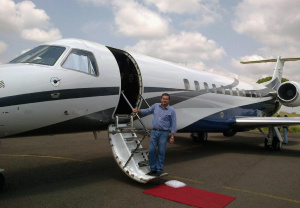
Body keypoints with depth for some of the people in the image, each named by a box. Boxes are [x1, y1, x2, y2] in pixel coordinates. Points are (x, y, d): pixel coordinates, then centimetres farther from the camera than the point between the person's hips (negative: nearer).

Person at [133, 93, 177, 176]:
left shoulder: (171, 111, -2)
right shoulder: (156, 106, 9)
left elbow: (173, 124, -3)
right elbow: (147, 111, 25)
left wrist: (172, 137, -8)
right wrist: (138, 110, 14)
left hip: (163, 133, -3)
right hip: (154, 132, 4)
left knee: (161, 152, 1)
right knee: (151, 150, 2)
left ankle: (159, 170, 14)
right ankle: (153, 169, 15)